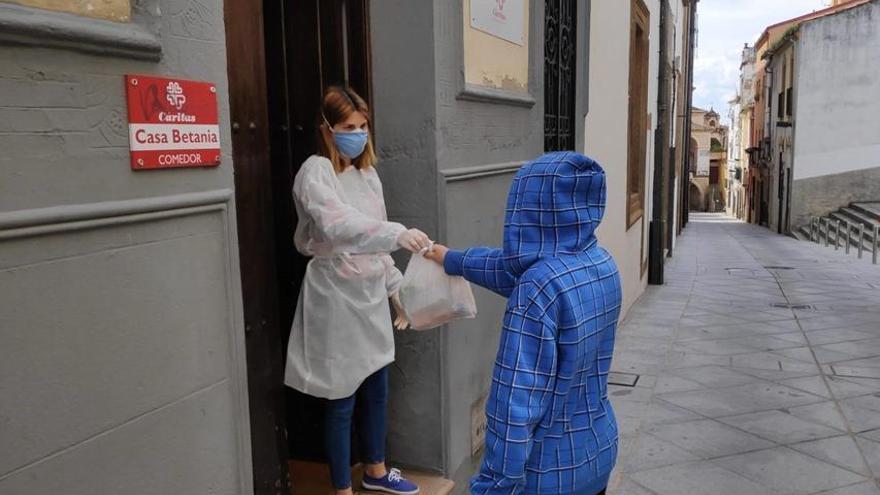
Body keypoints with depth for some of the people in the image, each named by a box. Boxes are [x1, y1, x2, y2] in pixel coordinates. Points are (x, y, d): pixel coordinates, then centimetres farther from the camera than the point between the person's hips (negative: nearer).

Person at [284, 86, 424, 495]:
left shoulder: (367, 172, 10)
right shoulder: (316, 172, -14)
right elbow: (337, 225, -33)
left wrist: (395, 288, 15)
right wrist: (398, 233, -45)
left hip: (371, 294, 7)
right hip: (337, 297, -7)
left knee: (376, 390, 18)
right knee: (342, 398, 4)